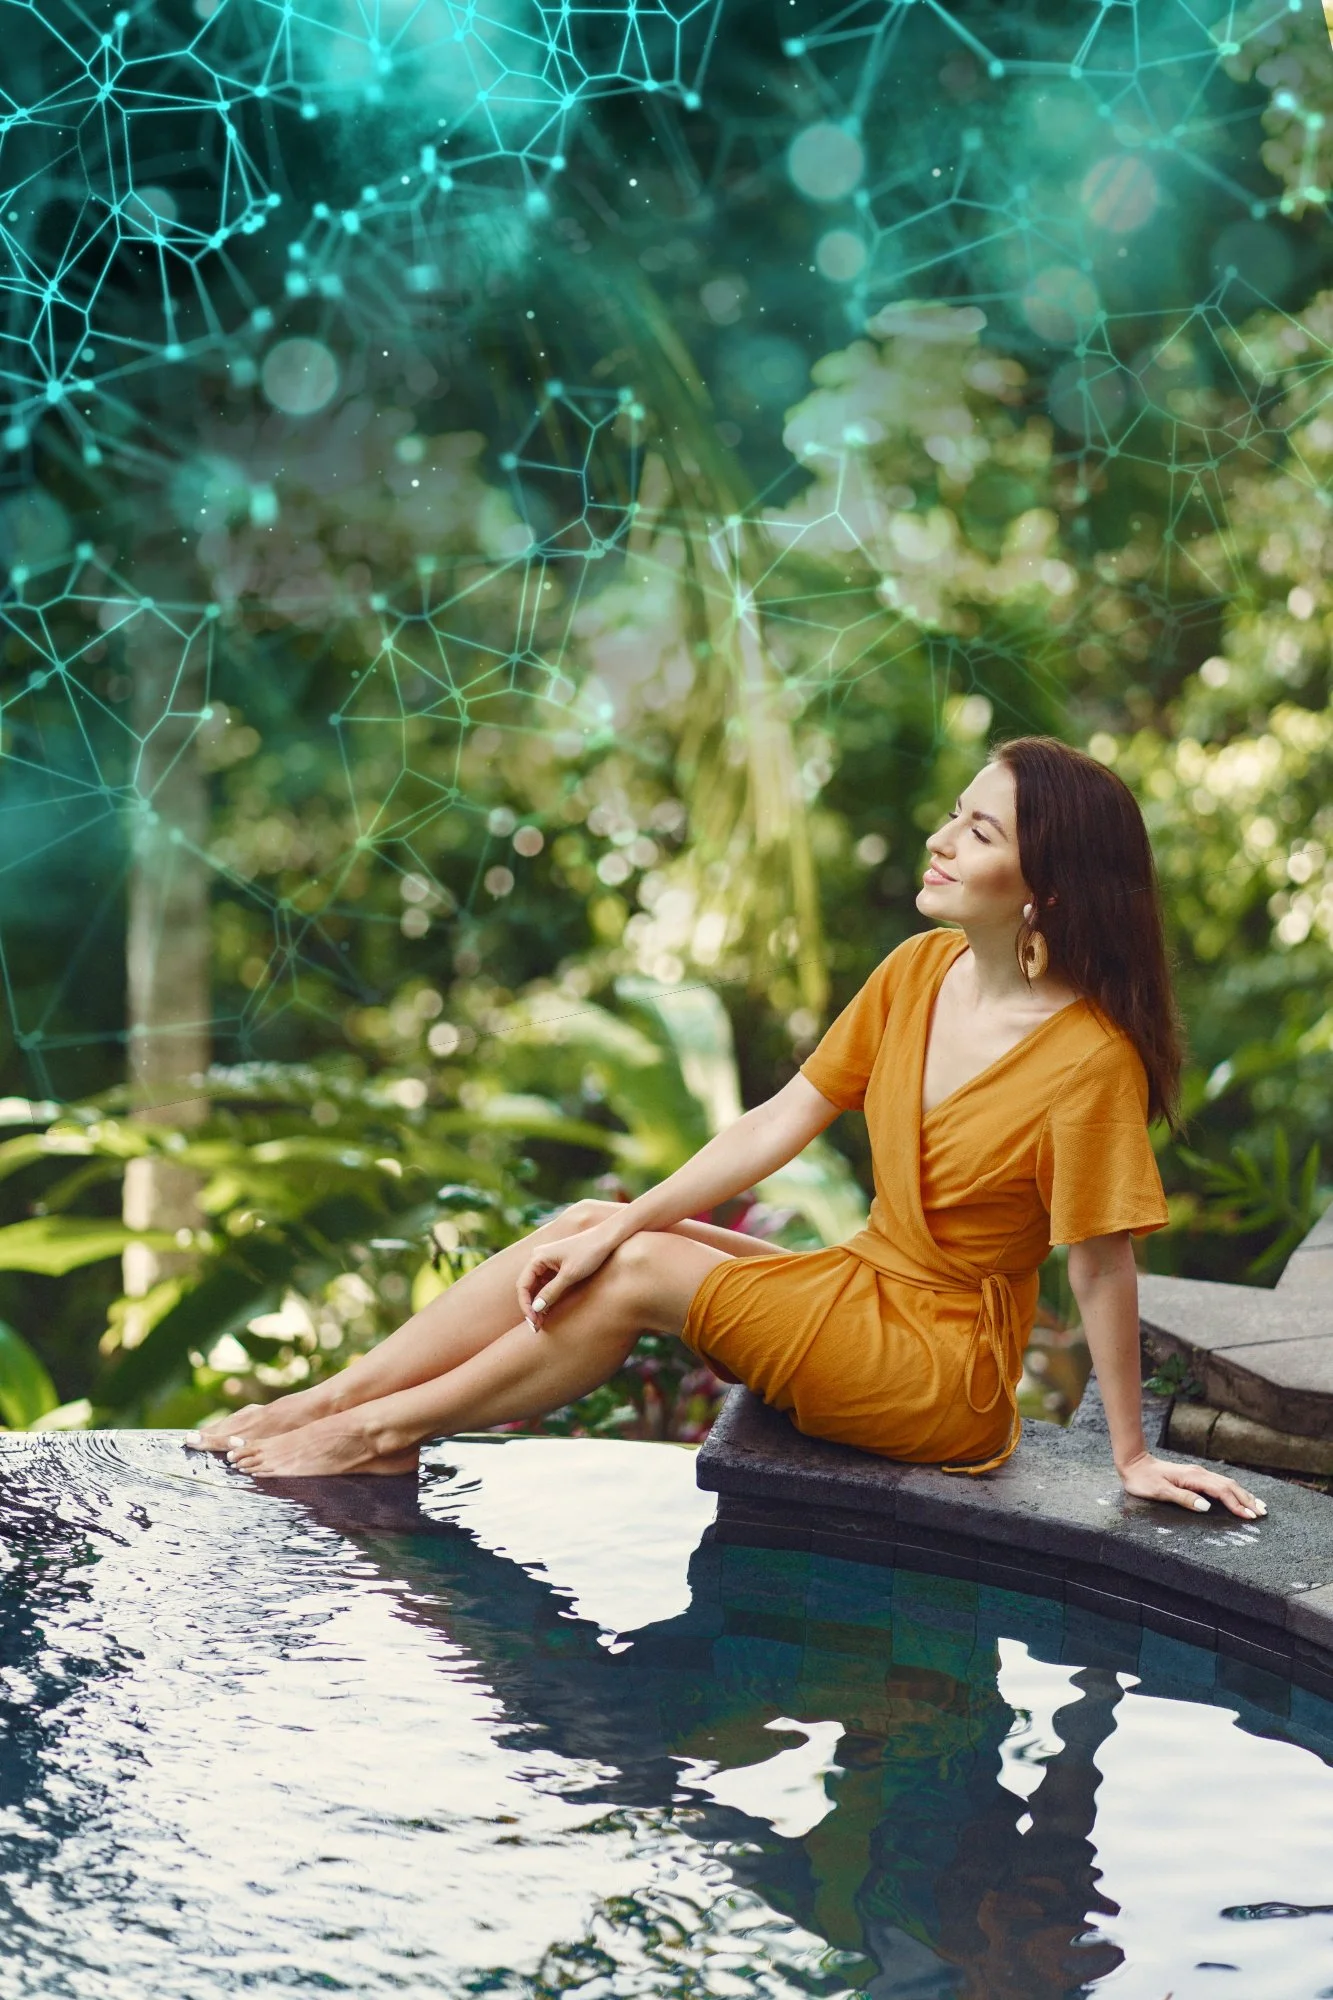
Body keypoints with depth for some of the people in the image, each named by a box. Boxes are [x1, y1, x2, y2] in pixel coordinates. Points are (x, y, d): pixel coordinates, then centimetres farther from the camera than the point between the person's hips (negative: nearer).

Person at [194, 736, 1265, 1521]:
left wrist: (1132, 1456, -13)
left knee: (640, 1275, -18)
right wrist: (618, 1223, -10)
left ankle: (383, 1430, -4)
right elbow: (778, 1124, -3)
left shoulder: (1088, 1056, -24)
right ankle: (330, 1398, -7)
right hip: (864, 1286, 7)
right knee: (589, 1231, -8)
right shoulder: (918, 971, -2)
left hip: (944, 1374, -7)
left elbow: (1103, 1264, -20)